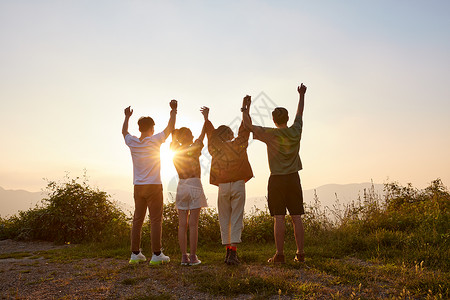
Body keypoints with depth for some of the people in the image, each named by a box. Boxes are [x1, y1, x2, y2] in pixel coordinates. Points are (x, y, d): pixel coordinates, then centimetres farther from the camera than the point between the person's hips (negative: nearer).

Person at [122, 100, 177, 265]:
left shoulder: (132, 142, 3)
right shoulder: (154, 141, -8)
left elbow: (124, 131, 25)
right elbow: (170, 128, 1)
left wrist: (127, 117, 39)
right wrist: (173, 110, 12)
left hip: (138, 187, 5)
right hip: (154, 185, -5)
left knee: (137, 220, 10)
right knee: (156, 220, -1)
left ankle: (135, 254, 14)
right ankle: (156, 255, 0)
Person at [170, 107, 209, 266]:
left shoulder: (175, 150, 7)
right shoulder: (194, 148, -5)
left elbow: (173, 136, 20)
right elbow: (203, 134, 5)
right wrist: (206, 117, 9)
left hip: (181, 186, 5)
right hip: (195, 185, -4)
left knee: (182, 224, 5)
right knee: (193, 224, -2)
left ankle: (184, 256, 7)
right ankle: (193, 257, 1)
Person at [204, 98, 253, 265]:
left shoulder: (215, 147, 4)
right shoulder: (238, 145, 1)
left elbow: (210, 133, 21)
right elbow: (244, 130, 13)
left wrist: (206, 117, 36)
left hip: (223, 187, 1)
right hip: (238, 185, -1)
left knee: (224, 219, 9)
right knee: (236, 219, -1)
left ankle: (228, 250, 11)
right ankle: (233, 251, -10)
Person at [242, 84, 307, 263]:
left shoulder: (270, 134, -7)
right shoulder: (296, 131, 3)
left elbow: (248, 125, -1)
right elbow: (300, 113, 21)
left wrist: (246, 108, 11)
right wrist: (301, 95, 36)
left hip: (277, 180, -3)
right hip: (294, 179, 3)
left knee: (279, 218, -1)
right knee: (296, 218, 5)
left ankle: (279, 254, 1)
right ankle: (300, 253, 10)